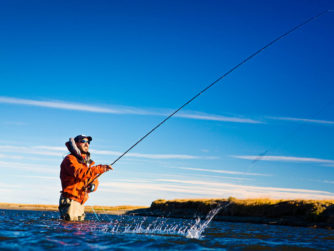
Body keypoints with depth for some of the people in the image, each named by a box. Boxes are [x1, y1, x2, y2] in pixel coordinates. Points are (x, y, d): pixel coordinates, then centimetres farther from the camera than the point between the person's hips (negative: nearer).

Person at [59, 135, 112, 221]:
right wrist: (100, 169, -29)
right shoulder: (69, 159, -7)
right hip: (70, 201, -8)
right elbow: (78, 173, -26)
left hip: (81, 203, 8)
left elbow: (95, 180, 20)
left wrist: (93, 185, -5)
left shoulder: (87, 162, 20)